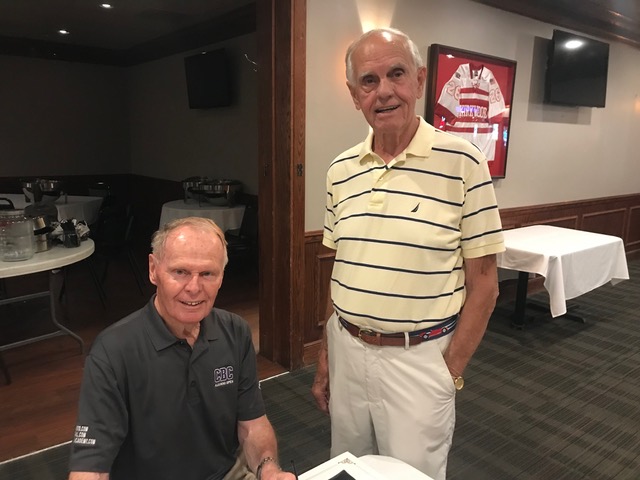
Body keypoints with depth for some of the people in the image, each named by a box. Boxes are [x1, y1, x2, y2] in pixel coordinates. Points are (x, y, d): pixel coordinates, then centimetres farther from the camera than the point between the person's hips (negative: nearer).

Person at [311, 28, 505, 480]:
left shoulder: (462, 162, -12)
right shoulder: (340, 170, 2)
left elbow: (483, 281, -8)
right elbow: (339, 270, 9)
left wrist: (450, 372, -9)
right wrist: (325, 356, 10)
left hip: (418, 357, -4)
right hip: (346, 349, 5)